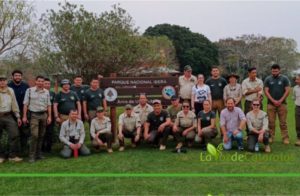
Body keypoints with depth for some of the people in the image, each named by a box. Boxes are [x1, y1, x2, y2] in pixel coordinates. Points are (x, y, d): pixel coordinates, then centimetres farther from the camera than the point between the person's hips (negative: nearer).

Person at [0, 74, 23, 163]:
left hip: (8, 116, 3)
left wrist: (18, 117, 13)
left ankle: (12, 155, 4)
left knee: (14, 134, -7)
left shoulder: (10, 91, 10)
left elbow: (14, 104, 14)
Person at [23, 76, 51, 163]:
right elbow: (25, 104, 0)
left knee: (41, 135, 7)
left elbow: (49, 105, 11)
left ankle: (38, 153, 18)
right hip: (34, 115, -4)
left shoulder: (46, 92, 8)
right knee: (34, 135, -12)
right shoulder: (29, 90, 0)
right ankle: (32, 156, -6)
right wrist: (24, 116, -5)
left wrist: (49, 116, 4)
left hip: (44, 115, 4)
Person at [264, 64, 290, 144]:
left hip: (282, 103, -1)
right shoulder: (268, 79, 6)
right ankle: (271, 137, 9)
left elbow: (287, 91, -1)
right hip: (271, 103, 1)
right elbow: (266, 91, 1)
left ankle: (285, 138, 3)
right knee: (271, 122, 2)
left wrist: (280, 101, -9)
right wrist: (273, 101, -10)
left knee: (283, 122, -1)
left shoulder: (284, 78, 4)